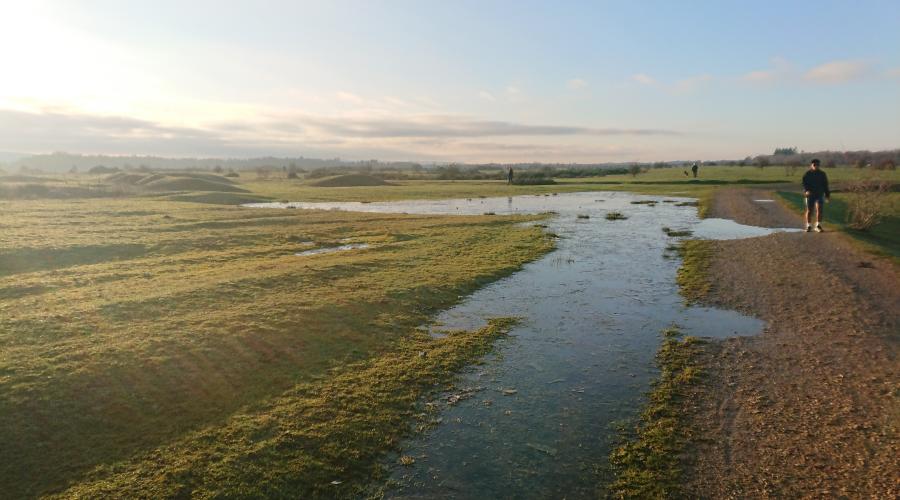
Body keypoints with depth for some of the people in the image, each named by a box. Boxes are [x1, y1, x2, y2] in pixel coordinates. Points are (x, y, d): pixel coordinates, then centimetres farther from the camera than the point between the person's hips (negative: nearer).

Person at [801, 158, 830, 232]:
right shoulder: (807, 174, -1)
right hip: (810, 194, -1)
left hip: (819, 194, 1)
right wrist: (806, 191, -28)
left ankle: (818, 226, -11)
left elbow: (825, 185, 14)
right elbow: (804, 184, -9)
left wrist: (827, 195, 14)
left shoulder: (822, 174, 8)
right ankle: (808, 226, 18)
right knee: (809, 211, 4)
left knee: (819, 209, -15)